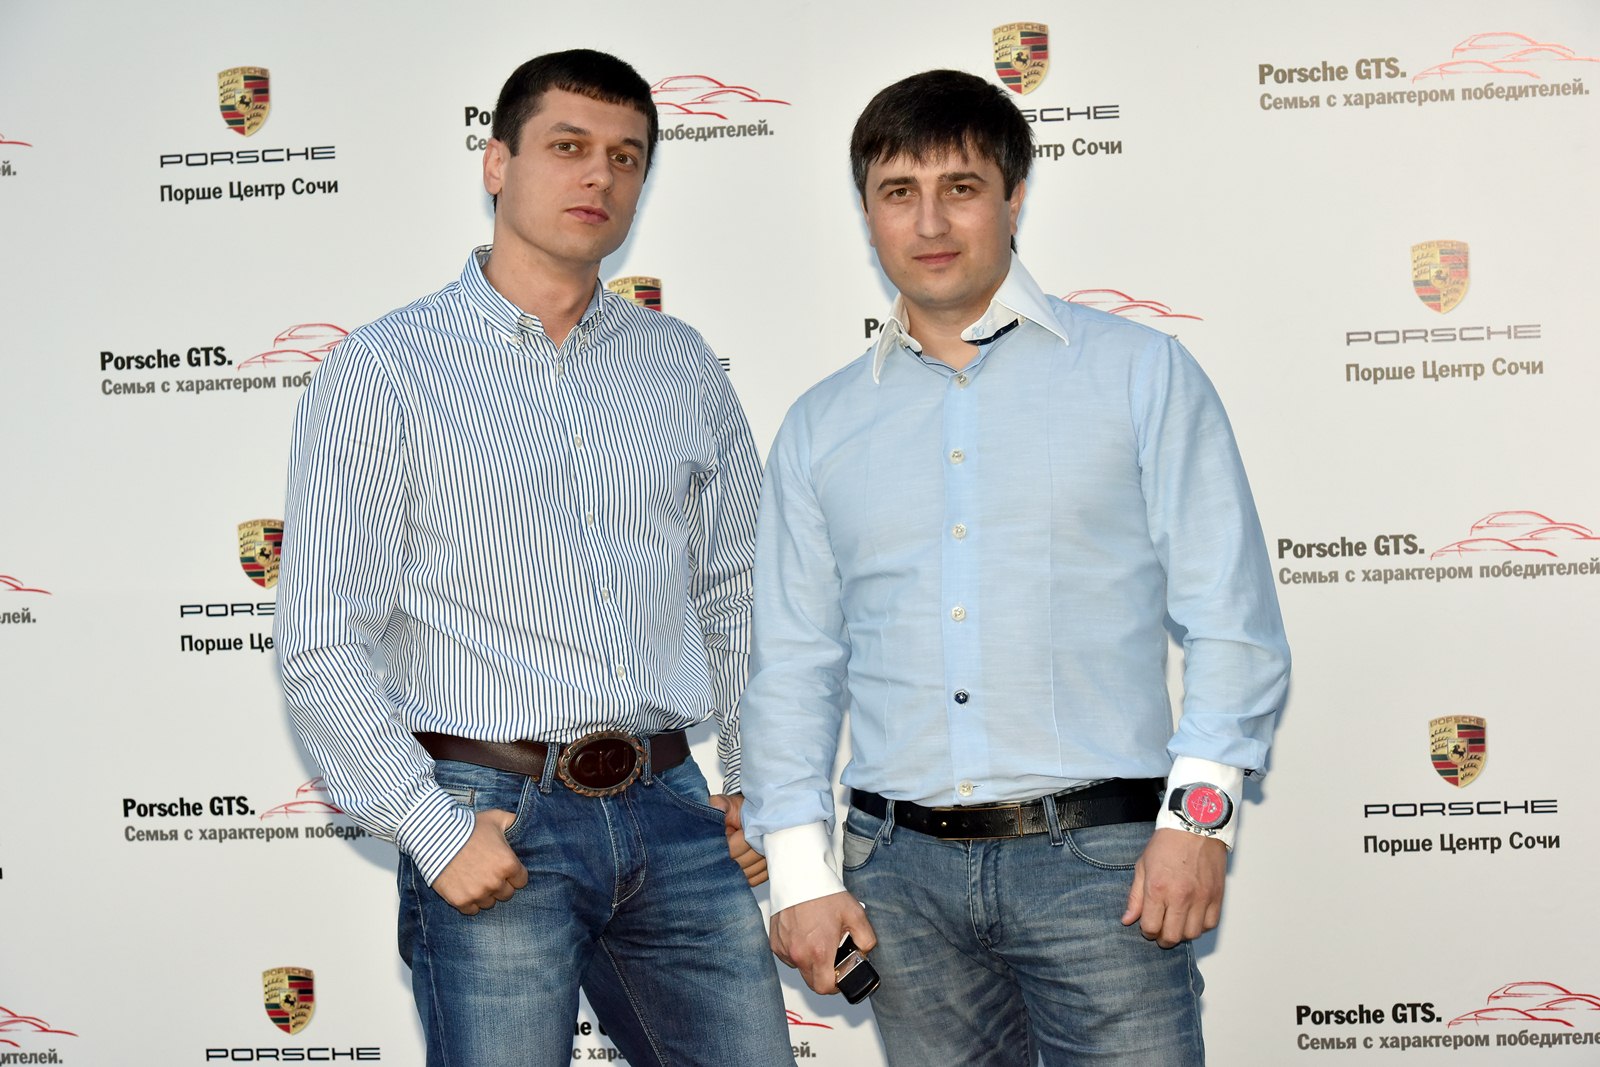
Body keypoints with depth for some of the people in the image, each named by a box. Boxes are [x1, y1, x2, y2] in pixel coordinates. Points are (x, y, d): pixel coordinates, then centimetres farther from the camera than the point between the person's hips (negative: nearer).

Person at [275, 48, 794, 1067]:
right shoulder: (382, 372, -2)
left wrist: (757, 786, 8)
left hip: (672, 810, 4)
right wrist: (436, 836, -12)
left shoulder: (684, 365, 12)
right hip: (497, 823, -4)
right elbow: (323, 652, -5)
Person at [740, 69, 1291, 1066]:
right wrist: (801, 870, 4)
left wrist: (1199, 814, -10)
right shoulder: (822, 427, 12)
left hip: (1097, 858, -2)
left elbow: (1232, 618, 0)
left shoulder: (1141, 373, 4)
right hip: (902, 869, 3)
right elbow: (794, 662, 12)